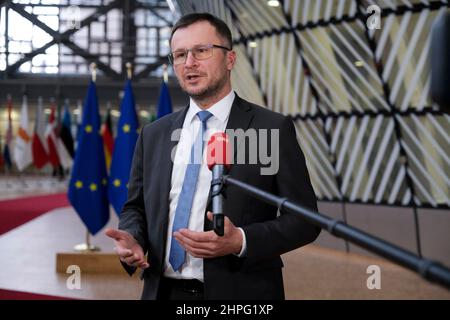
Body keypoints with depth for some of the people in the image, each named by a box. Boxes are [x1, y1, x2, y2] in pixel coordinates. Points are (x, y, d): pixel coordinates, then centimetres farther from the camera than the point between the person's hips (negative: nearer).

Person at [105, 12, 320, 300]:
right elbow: (135, 208, 14)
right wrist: (132, 239, -8)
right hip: (163, 291, 4)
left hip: (239, 293, -4)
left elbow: (303, 219, -8)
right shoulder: (154, 134, 7)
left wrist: (240, 241, -22)